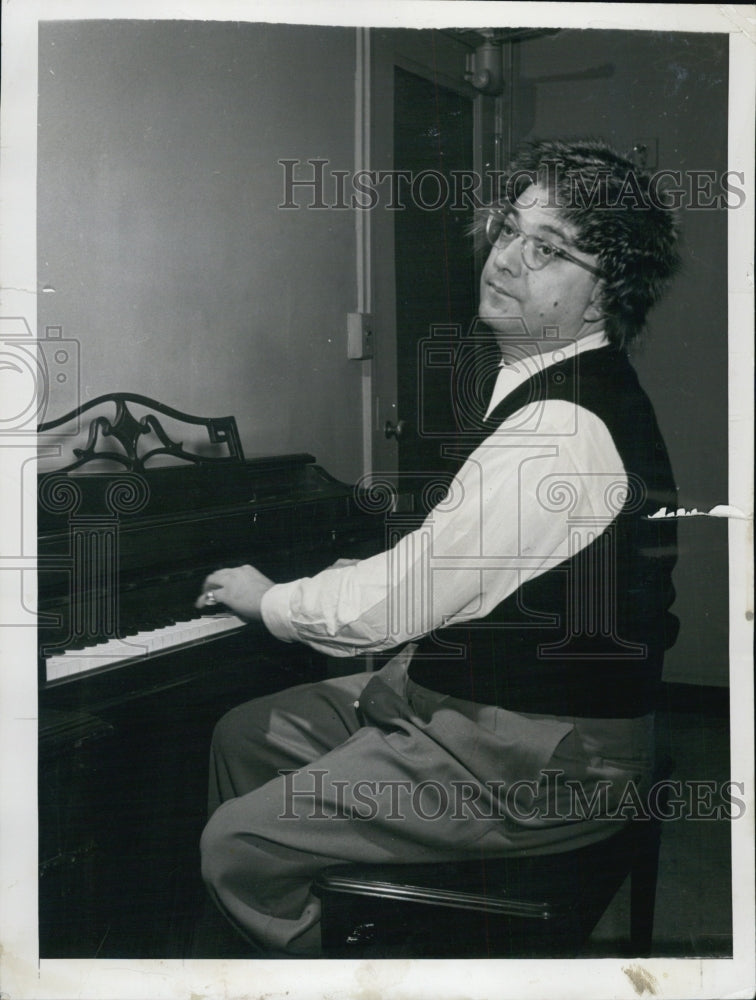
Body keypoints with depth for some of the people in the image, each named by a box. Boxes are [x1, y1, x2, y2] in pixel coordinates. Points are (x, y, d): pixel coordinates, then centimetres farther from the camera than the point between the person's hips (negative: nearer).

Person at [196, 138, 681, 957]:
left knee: (238, 846, -12)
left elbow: (398, 603, -22)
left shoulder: (563, 430, -26)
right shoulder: (555, 385, 8)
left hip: (533, 764, -10)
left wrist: (267, 600, -4)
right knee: (243, 736, 16)